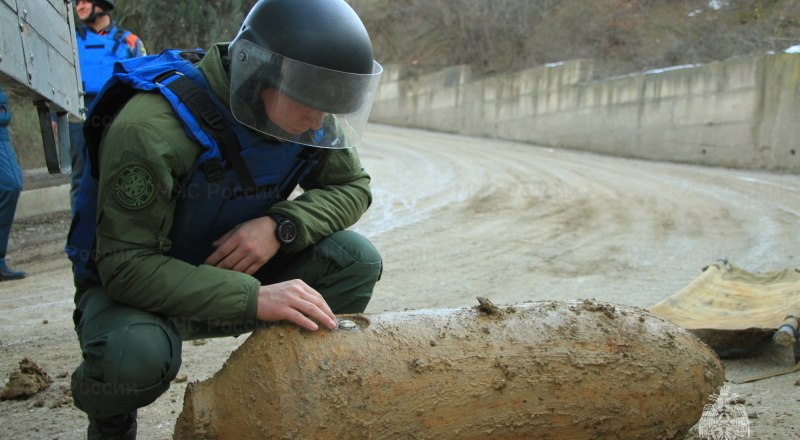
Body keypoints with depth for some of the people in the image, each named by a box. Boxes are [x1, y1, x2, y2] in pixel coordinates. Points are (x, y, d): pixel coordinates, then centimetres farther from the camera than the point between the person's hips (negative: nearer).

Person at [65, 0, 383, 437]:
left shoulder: (307, 117, -13)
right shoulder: (152, 128, -32)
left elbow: (353, 187, -5)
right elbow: (127, 266, -32)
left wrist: (280, 226, -25)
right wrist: (253, 298, -41)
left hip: (236, 269, 5)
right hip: (131, 285, -4)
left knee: (357, 260, -16)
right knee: (136, 355, -38)